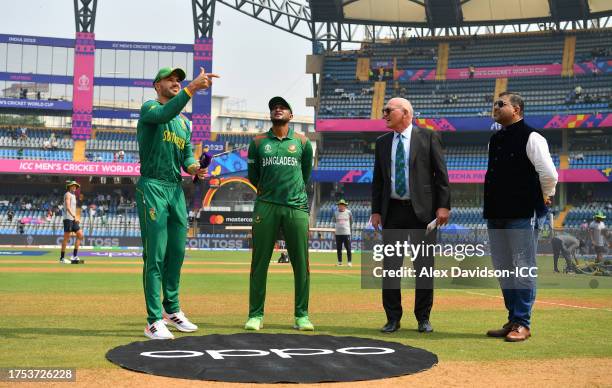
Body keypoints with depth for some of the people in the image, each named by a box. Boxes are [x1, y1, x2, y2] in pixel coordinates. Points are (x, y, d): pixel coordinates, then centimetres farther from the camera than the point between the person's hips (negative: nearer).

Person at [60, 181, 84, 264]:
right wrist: (74, 216, -30)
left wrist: (75, 218, 16)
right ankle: (62, 258, -3)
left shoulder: (73, 195, 21)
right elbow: (67, 207, -20)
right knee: (66, 238, -7)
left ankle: (75, 256, 6)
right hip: (68, 218, -9)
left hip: (73, 219, 9)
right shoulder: (68, 194, -7)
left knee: (80, 235, 4)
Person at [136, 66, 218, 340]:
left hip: (176, 189, 7)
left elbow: (187, 153, 15)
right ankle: (154, 321, -6)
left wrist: (192, 167, -8)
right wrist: (192, 88, -35)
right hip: (152, 187, -7)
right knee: (155, 255, -9)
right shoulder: (149, 108, -3)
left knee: (177, 252, 12)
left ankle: (172, 311, 26)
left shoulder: (184, 122, 21)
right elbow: (164, 114, -27)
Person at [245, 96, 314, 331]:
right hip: (266, 207, 0)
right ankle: (255, 315, 6)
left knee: (301, 263, 0)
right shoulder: (258, 142, 10)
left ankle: (302, 315, 8)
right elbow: (253, 176, 16)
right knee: (260, 262, 0)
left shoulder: (302, 142, 10)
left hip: (297, 208, 0)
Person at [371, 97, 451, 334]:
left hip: (421, 209, -4)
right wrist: (376, 210, 6)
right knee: (390, 266, 4)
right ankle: (393, 318, 13)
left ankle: (423, 318, 14)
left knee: (424, 266, 3)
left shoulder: (428, 137, 0)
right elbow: (378, 180, 13)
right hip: (392, 210, 4)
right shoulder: (382, 143, 12)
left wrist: (443, 206, -10)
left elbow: (441, 174, -2)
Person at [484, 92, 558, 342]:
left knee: (523, 270, -3)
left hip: (521, 216, -8)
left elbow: (549, 174, -14)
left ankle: (522, 323, 3)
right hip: (495, 215, 8)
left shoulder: (531, 138, -8)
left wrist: (545, 198, -1)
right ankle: (513, 320, 22)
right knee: (503, 271, 12)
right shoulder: (494, 140, 16)